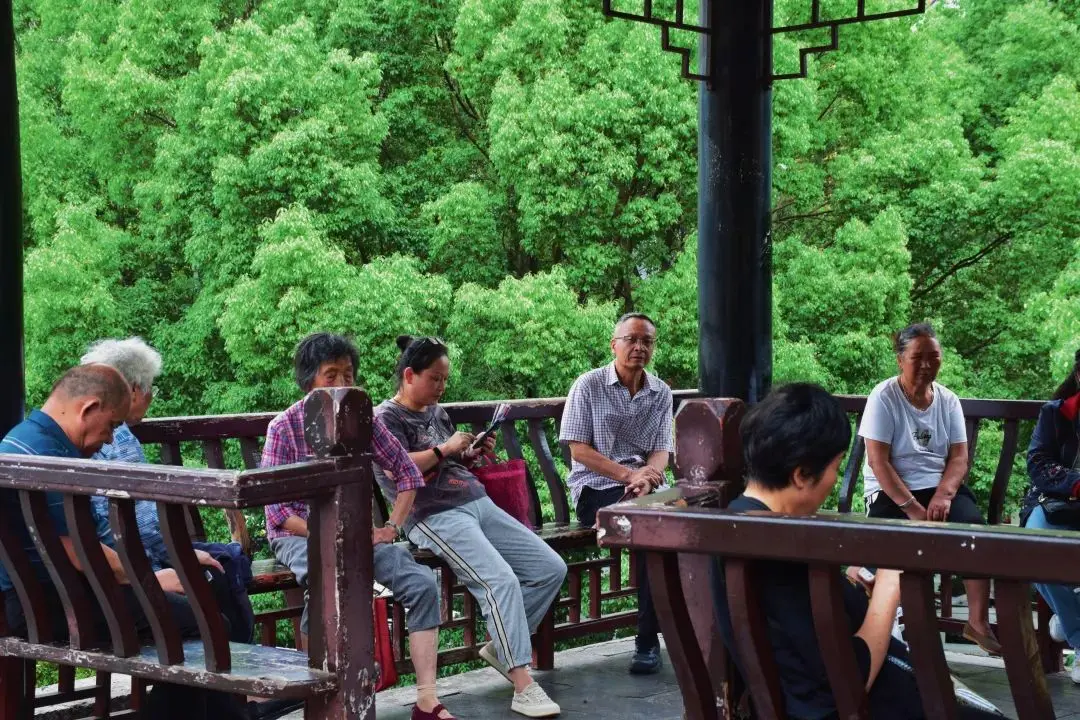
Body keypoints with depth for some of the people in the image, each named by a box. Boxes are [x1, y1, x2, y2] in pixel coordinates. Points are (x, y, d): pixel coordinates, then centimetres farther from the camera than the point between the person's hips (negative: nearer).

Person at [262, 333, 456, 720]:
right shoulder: (285, 427, -9)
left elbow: (407, 472, 10)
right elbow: (277, 513, -13)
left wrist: (392, 526, -4)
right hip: (300, 533, -4)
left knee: (422, 583, -18)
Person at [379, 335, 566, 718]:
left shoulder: (437, 412, 22)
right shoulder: (386, 418, -2)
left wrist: (473, 454, 9)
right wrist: (446, 448, -12)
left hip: (479, 504, 9)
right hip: (435, 516, -9)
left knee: (551, 568, -1)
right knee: (501, 581, -29)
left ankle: (501, 645, 9)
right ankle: (523, 686, -29)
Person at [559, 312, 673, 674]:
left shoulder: (661, 393, 14)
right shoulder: (589, 385, 1)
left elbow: (661, 451, 7)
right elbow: (579, 450, -5)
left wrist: (647, 476, -17)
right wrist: (628, 474, -17)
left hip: (646, 487, 4)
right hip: (596, 488, -4)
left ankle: (648, 641, -23)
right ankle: (650, 639, -23)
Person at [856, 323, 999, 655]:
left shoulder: (948, 400, 7)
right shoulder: (883, 397, -7)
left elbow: (959, 457, 1)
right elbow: (878, 462, -14)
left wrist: (942, 497, -18)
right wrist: (913, 509, -21)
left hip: (941, 488, 4)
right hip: (891, 492, -4)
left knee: (975, 525, -25)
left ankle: (978, 621, -17)